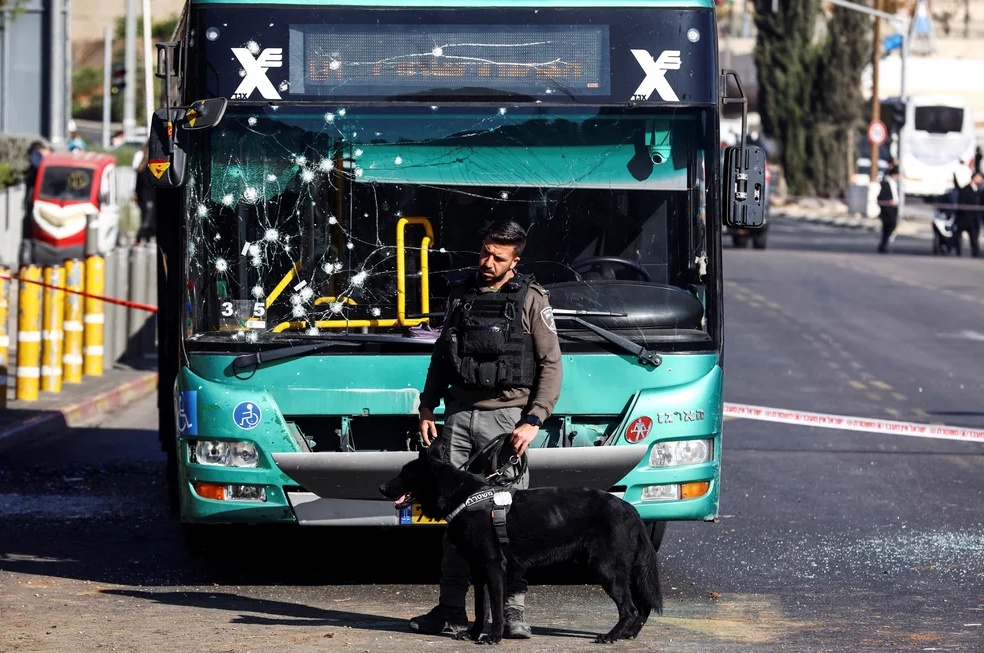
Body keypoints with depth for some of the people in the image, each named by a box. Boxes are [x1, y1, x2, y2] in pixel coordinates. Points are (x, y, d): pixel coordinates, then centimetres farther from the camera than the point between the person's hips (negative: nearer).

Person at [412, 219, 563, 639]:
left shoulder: (532, 300, 1)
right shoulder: (461, 294, 13)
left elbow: (551, 364, -1)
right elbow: (441, 355, 20)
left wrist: (533, 421, -9)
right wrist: (427, 406, 12)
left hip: (505, 416, -4)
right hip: (459, 413, 4)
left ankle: (513, 611, -2)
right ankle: (451, 609, 5)